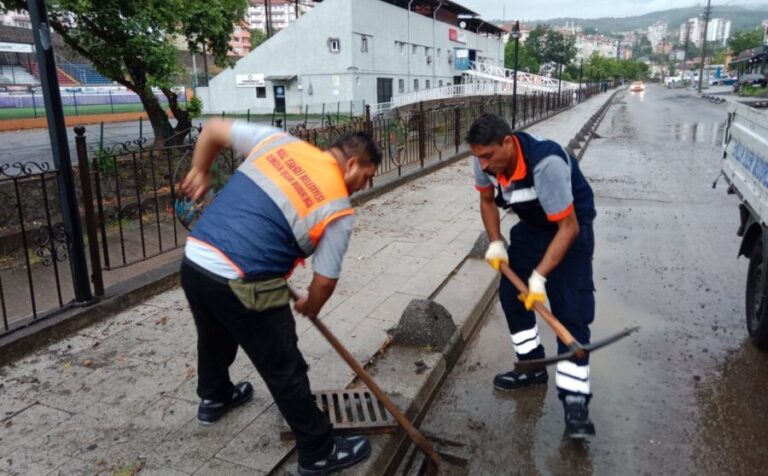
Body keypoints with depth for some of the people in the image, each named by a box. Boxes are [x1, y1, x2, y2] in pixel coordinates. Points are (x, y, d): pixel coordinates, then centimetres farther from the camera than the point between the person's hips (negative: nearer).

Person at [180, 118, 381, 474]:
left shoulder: (279, 140, 7)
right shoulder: (338, 210, -6)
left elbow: (213, 129, 13)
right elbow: (324, 281, -2)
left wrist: (199, 172, 28)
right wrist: (310, 309, 19)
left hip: (193, 262, 7)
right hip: (241, 285, -7)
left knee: (214, 338, 34)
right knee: (286, 372, 10)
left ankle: (214, 398, 61)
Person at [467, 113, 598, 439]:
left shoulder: (546, 163, -39)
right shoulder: (485, 160, -19)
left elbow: (568, 228, -33)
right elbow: (487, 200, 3)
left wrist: (539, 276, -34)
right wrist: (495, 243, -7)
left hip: (570, 225, -7)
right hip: (532, 224, 7)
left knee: (571, 309, -13)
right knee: (511, 294, 6)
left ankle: (575, 399, -9)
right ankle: (532, 367, 25)